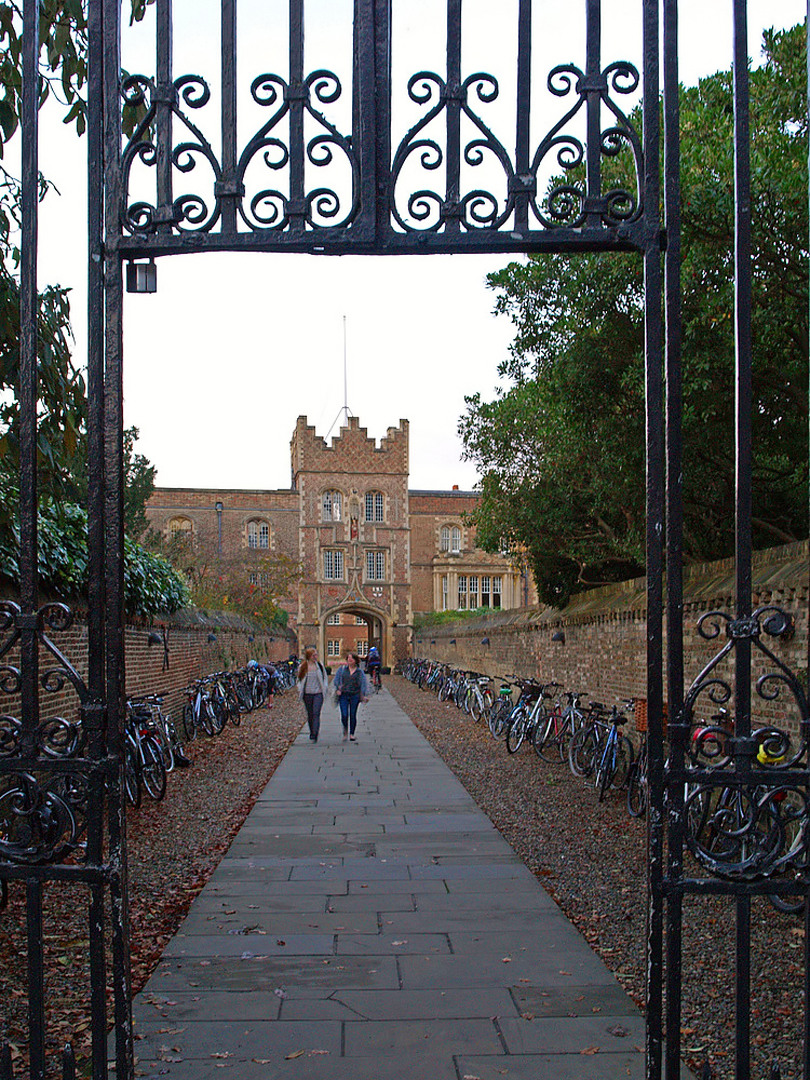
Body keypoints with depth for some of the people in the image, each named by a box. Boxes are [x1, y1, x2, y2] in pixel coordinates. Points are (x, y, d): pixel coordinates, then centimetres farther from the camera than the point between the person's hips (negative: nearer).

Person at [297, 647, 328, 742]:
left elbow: (325, 677, 14)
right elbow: (300, 679, 13)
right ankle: (311, 732, 27)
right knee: (310, 714, 9)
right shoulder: (303, 666, 2)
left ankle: (314, 736, -15)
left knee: (316, 714, -11)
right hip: (307, 694, 1)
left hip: (318, 693, -1)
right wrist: (300, 690, 1)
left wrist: (325, 687, 2)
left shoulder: (320, 665, 2)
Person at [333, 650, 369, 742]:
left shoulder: (360, 671, 4)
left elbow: (364, 683, 1)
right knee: (344, 715, -8)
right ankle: (345, 729, 19)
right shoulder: (342, 668, 7)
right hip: (343, 695, 0)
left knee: (353, 715, 4)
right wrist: (337, 689, -4)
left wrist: (365, 695, -9)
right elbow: (336, 679, 11)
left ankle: (352, 734, 16)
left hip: (355, 695, 0)